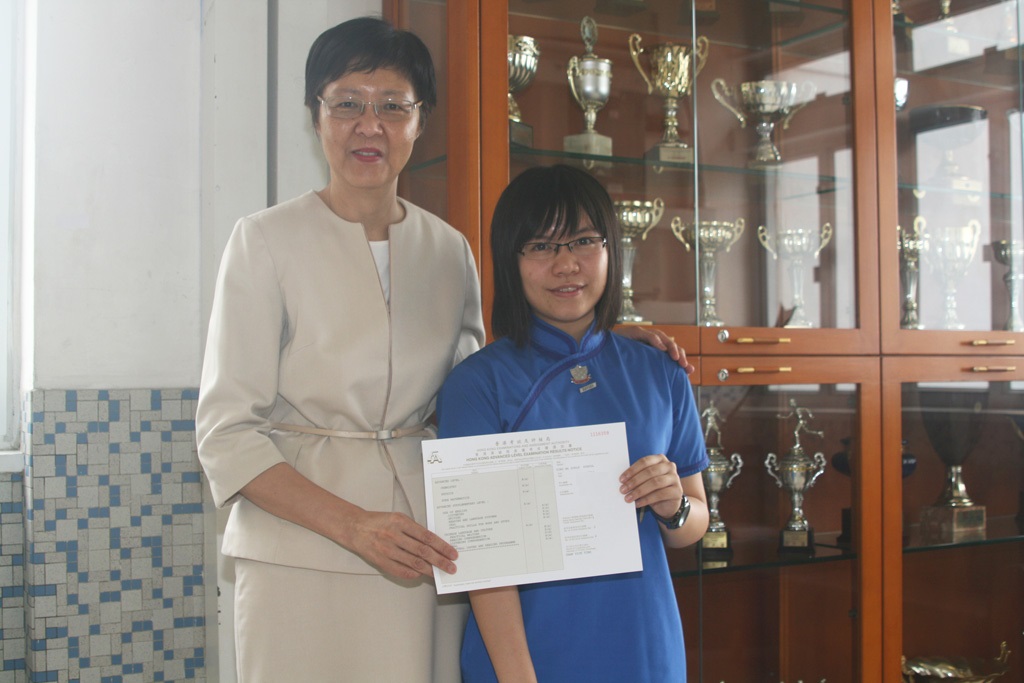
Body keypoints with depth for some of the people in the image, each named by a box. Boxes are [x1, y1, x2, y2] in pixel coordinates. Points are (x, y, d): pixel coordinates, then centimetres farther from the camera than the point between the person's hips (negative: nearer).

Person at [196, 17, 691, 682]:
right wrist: (354, 525, -20)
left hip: (424, 560, 3)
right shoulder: (267, 241, -4)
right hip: (302, 560, -3)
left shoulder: (450, 250, 8)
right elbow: (226, 432, -8)